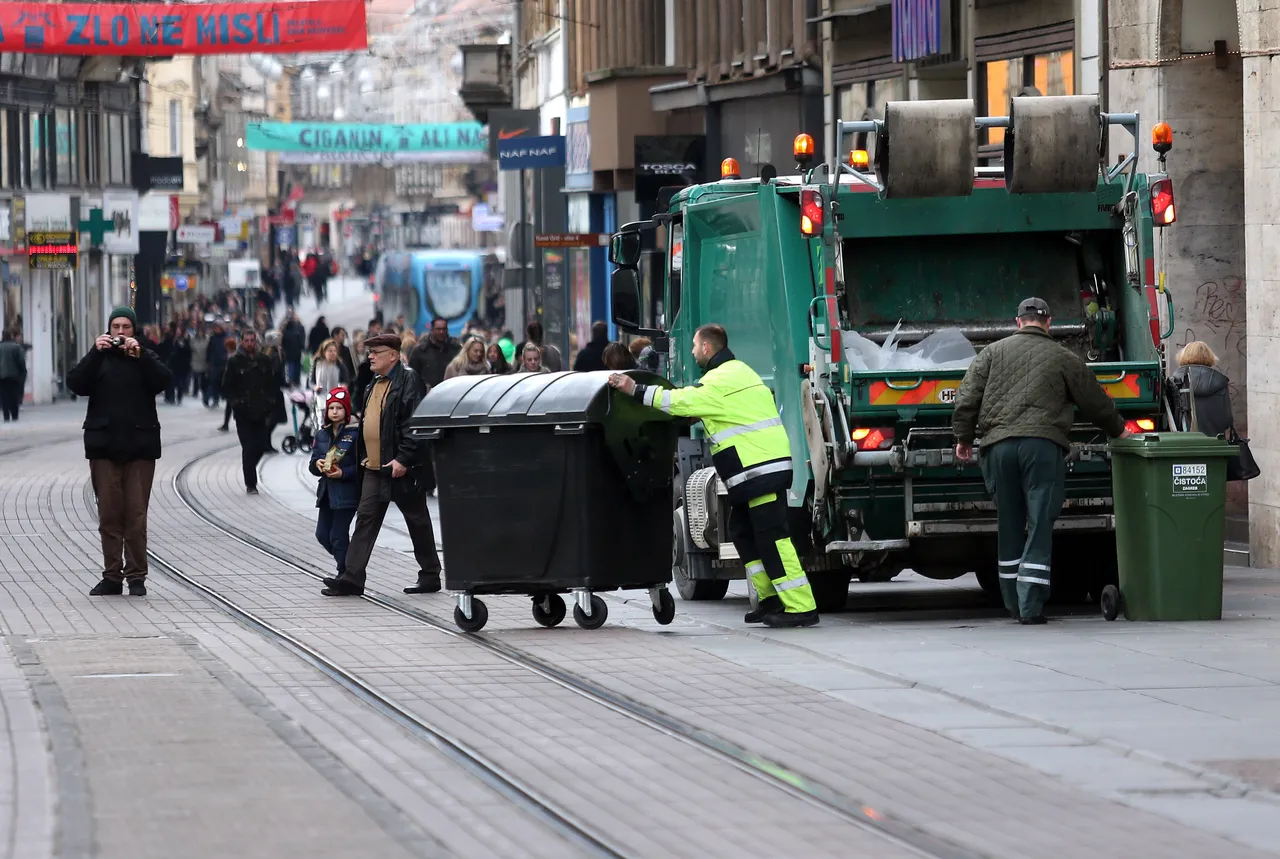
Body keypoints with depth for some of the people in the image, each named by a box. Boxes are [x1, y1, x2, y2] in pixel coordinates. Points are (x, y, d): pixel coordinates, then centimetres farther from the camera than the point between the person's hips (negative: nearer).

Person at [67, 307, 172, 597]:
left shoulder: (145, 358, 11)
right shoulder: (98, 358, 12)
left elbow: (164, 381, -8)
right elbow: (76, 384, -5)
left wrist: (140, 355, -17)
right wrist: (95, 353, -14)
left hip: (140, 445, -1)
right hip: (104, 445, 1)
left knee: (136, 515, -4)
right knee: (109, 515, -1)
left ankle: (137, 576, 0)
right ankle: (112, 576, 3)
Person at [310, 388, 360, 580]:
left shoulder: (354, 433, -7)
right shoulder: (321, 434, 12)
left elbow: (360, 465, -9)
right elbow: (313, 464, 14)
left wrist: (343, 473, -21)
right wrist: (317, 464, -8)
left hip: (347, 492, -7)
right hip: (327, 492, 7)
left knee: (338, 535, -5)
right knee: (322, 534, 8)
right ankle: (347, 566, 26)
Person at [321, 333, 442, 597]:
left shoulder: (409, 381, -12)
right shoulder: (375, 384, 16)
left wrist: (403, 459, -22)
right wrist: (365, 456, 18)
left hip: (401, 468, -8)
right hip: (373, 467, 8)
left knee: (417, 520, 4)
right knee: (366, 519, 2)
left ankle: (430, 575, 15)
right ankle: (352, 578, -1)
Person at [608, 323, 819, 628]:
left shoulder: (722, 380, -13)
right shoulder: (737, 371, 21)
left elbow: (681, 401, -17)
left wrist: (635, 390, -13)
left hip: (761, 469, -11)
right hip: (761, 466, 11)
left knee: (771, 536, -12)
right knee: (743, 531, 15)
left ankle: (800, 607, -14)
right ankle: (771, 599, 16)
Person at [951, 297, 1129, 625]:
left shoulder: (992, 353, 16)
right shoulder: (1064, 359, 12)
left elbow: (967, 398, 10)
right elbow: (1096, 402, 19)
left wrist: (963, 438, 16)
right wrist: (1118, 430, 34)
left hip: (998, 445, 2)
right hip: (1044, 445, -2)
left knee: (1009, 526, 11)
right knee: (1040, 525, -3)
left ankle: (1014, 603, 16)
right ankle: (1031, 605, -10)